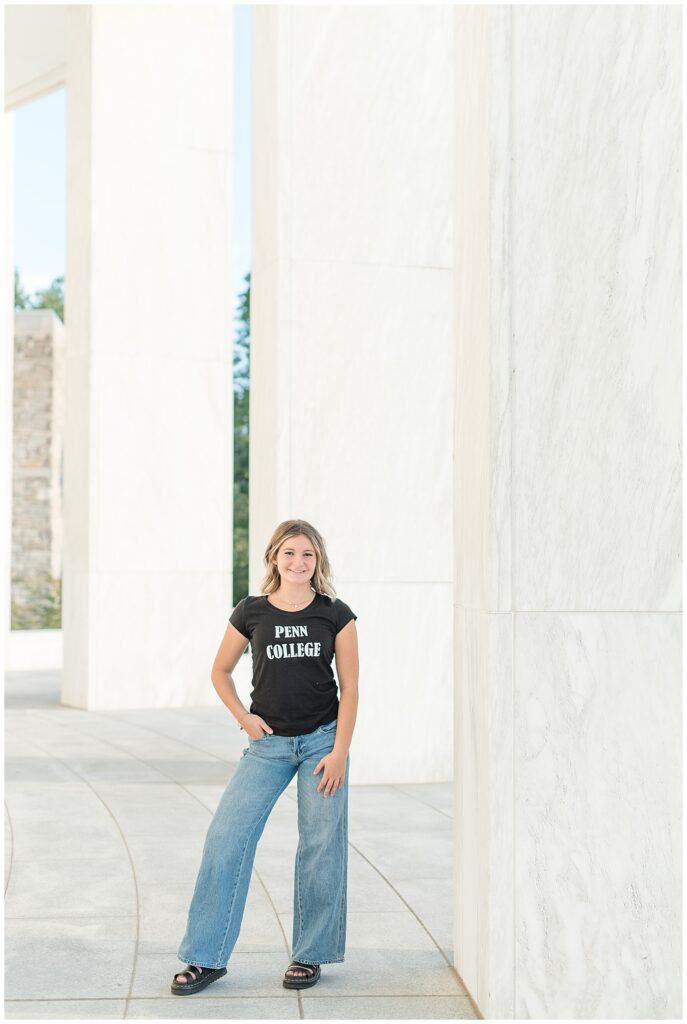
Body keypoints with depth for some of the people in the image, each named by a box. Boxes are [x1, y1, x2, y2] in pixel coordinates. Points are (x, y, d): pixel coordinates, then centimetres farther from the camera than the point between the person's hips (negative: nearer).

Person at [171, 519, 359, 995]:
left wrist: (339, 751, -8)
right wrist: (244, 718, 1)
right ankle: (207, 957, 4)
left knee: (321, 846, 1)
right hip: (268, 743, 1)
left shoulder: (335, 614, -1)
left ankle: (310, 955, 17)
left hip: (322, 740, -1)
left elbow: (350, 687, -1)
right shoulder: (252, 612, 2)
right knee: (226, 837, -6)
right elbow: (221, 671, 14)